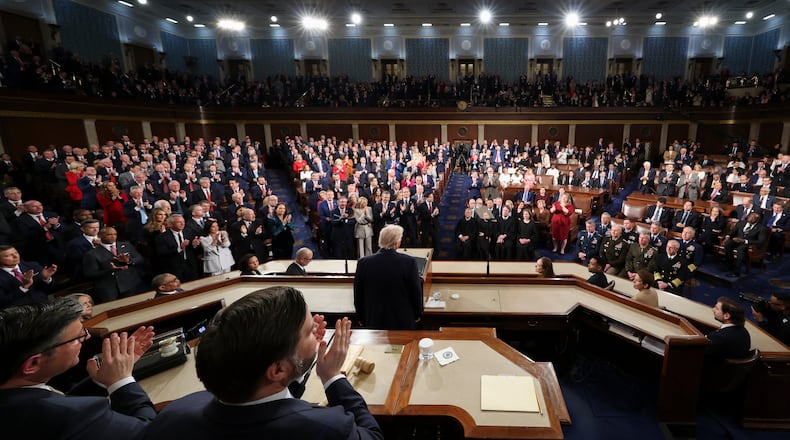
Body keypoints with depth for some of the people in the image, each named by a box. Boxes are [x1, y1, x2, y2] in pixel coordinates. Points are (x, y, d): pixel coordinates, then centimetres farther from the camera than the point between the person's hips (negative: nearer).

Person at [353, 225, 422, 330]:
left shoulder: (363, 263, -12)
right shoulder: (409, 262, -17)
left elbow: (358, 295, -1)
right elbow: (416, 291, -8)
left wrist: (361, 317, 13)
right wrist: (417, 314, 9)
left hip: (374, 322, 1)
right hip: (403, 321, -1)